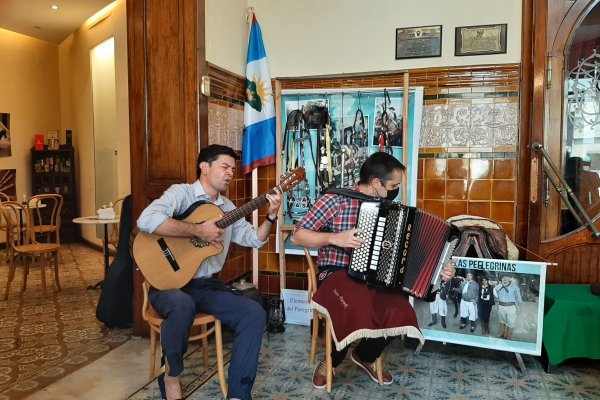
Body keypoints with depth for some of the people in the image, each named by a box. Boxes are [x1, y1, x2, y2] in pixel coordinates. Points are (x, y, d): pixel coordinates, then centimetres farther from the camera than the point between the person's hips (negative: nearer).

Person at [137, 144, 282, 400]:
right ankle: (171, 374, -8)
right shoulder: (182, 192, -8)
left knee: (254, 313, -14)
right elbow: (147, 220, -27)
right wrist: (198, 230, -24)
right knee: (183, 305, -39)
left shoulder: (227, 207, 13)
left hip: (206, 285, 6)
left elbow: (254, 239, 12)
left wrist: (271, 216, -5)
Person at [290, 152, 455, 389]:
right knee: (359, 311, -34)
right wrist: (335, 238, -21)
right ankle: (330, 361, 0)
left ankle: (365, 356, 11)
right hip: (337, 274, -4)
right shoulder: (335, 200, -7)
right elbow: (297, 236, -9)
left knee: (401, 314, -23)